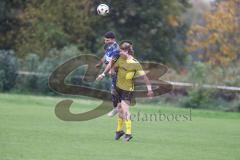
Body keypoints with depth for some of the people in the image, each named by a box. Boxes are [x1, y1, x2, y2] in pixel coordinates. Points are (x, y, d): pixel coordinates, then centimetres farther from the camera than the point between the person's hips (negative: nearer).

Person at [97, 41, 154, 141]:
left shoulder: (135, 63, -18)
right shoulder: (121, 60, 1)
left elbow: (144, 76, -18)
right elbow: (113, 66, 19)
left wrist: (149, 89, -20)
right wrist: (103, 74, 25)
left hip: (128, 90, -7)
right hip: (119, 87, 7)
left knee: (125, 109, -17)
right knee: (120, 109, 16)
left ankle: (128, 133, -17)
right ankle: (119, 130, 31)